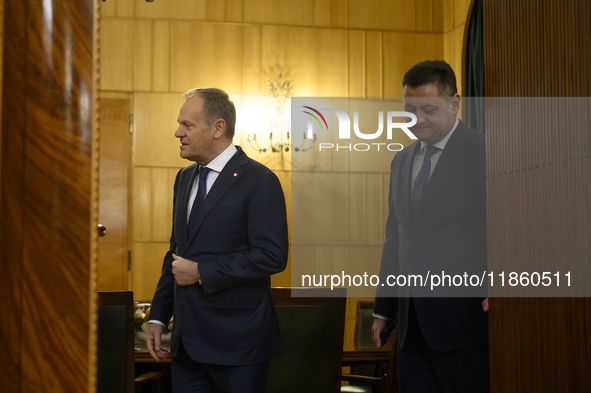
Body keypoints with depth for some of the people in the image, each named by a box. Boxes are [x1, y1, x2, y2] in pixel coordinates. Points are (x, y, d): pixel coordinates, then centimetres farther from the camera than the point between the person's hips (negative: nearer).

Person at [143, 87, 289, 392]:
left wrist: (201, 272, -17)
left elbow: (272, 256, -19)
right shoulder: (185, 178, 14)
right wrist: (158, 316, 13)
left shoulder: (259, 181, -11)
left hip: (236, 341, -6)